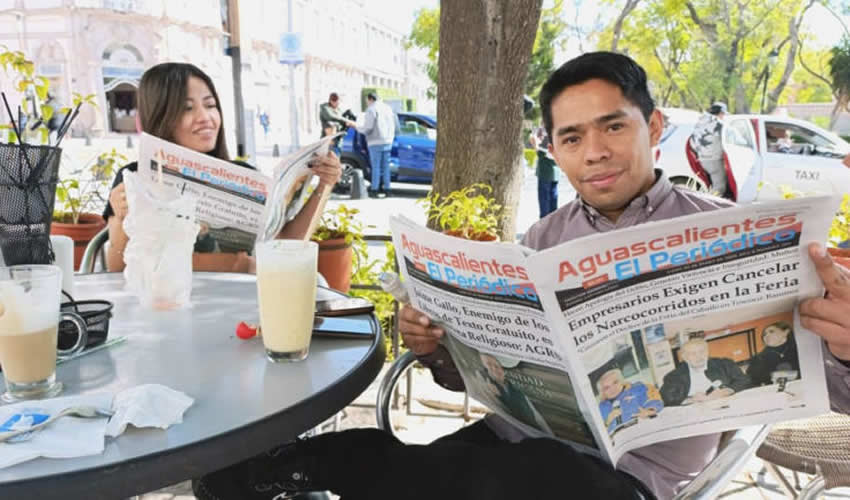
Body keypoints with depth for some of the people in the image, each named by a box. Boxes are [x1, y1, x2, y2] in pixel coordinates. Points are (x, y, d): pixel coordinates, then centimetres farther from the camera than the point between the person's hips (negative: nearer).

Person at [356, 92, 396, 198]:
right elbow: (392, 125, 17)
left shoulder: (371, 110, -9)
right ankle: (386, 189, 10)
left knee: (376, 166, -4)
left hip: (376, 142, -7)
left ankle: (374, 190, -3)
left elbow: (367, 128, -12)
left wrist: (357, 127, 4)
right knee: (385, 166, 9)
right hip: (387, 141, 7)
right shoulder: (388, 108, 14)